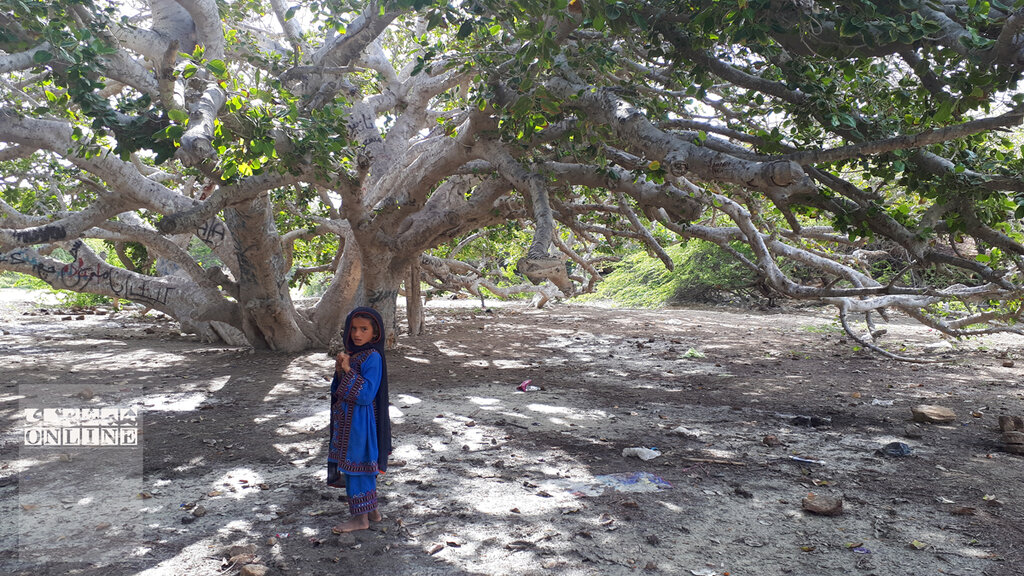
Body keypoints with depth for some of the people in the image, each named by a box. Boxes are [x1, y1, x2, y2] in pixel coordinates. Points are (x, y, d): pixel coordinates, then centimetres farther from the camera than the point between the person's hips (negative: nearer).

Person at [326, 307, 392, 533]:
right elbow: (338, 391, 12)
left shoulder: (372, 358, -18)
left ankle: (360, 517, 14)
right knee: (364, 467, 17)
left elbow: (366, 395, -23)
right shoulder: (352, 353, 8)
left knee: (355, 466, 1)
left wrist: (348, 371, -23)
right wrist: (339, 371, -6)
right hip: (346, 419, 9)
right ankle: (372, 511, 31)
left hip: (360, 421, -9)